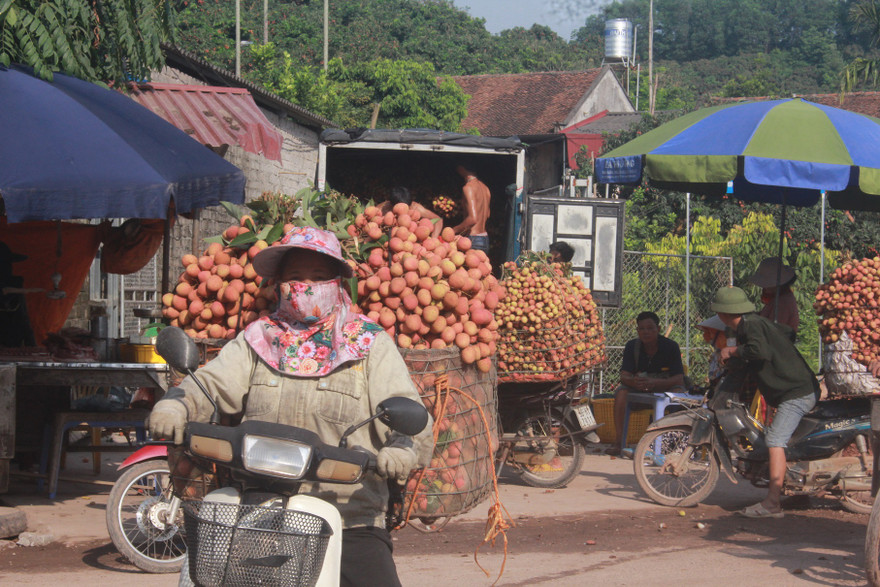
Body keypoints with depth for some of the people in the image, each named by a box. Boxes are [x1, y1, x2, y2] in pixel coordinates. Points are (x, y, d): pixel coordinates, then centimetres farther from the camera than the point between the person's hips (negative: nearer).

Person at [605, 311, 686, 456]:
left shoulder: (671, 346, -13)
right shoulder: (632, 346, -6)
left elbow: (679, 379, -21)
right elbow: (624, 376, -15)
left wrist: (655, 383, -39)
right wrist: (634, 381, -41)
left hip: (665, 386, -2)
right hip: (638, 389, 2)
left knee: (678, 392, -34)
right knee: (621, 392, -28)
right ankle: (618, 443, -31)